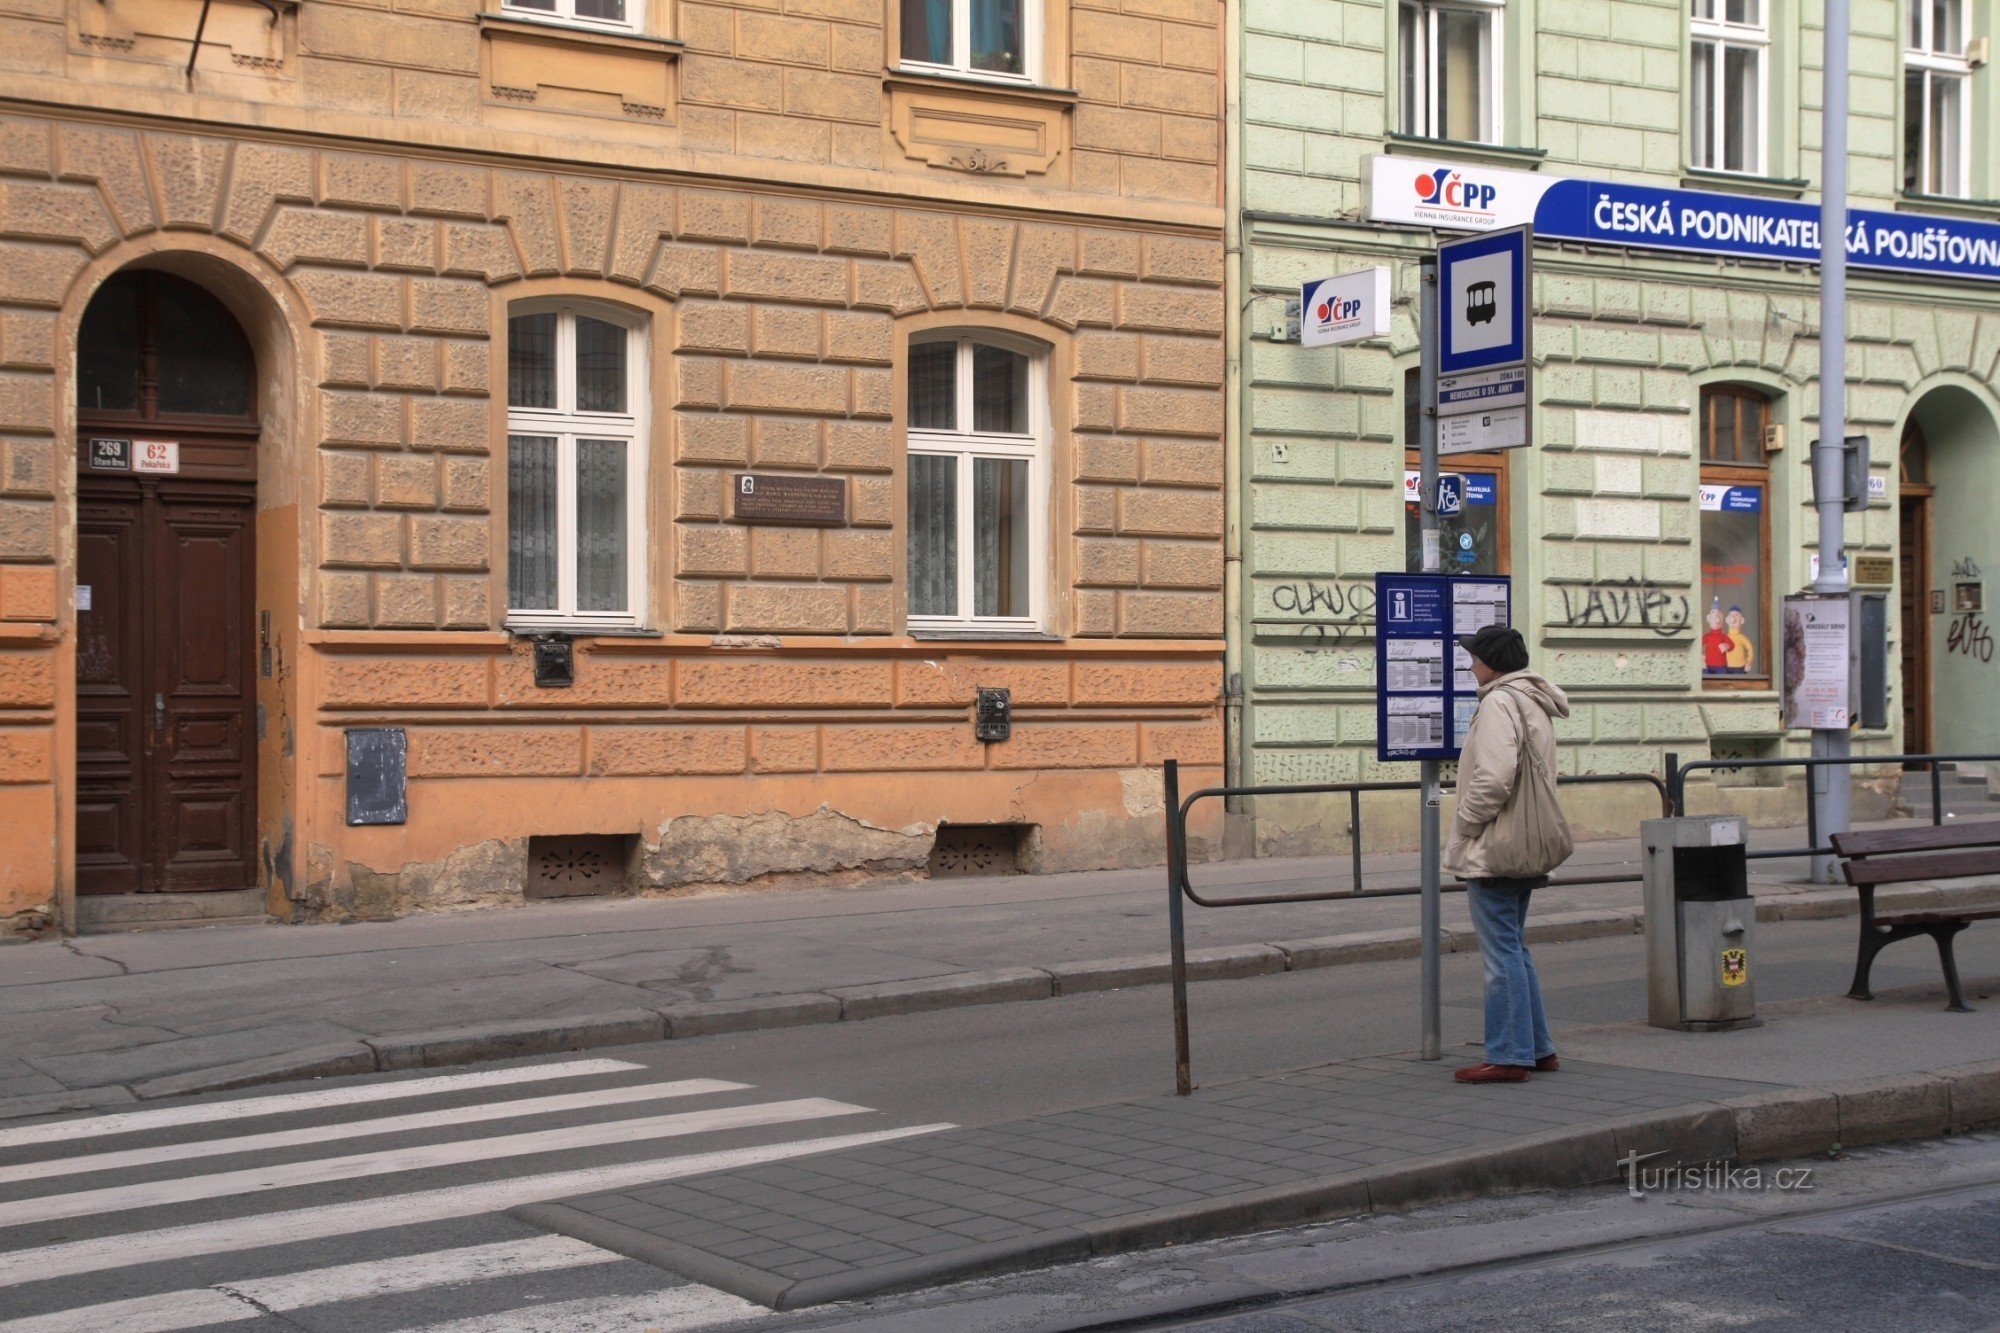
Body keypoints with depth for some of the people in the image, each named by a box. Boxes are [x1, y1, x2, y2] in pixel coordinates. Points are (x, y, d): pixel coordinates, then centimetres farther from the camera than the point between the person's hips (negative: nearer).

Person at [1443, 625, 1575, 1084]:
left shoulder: (1500, 703, -15)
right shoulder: (1535, 703, 16)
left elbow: (1494, 778, -25)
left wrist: (1463, 827, -13)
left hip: (1494, 849, -10)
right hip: (1526, 847, 10)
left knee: (1502, 951, -6)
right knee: (1513, 948, 17)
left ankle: (1509, 1056, -3)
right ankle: (1537, 1048, 22)